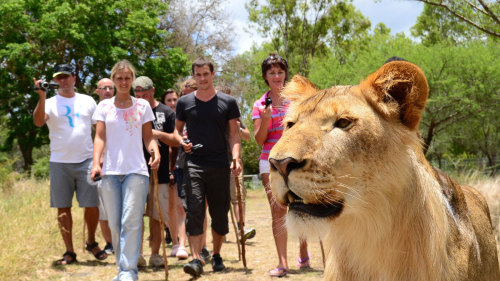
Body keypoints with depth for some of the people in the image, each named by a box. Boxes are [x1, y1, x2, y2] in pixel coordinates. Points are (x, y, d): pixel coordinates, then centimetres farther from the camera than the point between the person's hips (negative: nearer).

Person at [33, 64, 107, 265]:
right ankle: (69, 252, 13)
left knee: (92, 205, -3)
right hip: (59, 163, 0)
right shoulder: (51, 103, 4)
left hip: (86, 160, 0)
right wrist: (42, 96, -25)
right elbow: (38, 122, -15)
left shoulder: (88, 101, 11)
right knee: (63, 208, 3)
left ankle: (91, 242, 22)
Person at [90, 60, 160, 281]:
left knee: (131, 222, -11)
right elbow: (100, 137, 3)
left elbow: (148, 136, 10)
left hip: (136, 171, -1)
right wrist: (96, 163, -11)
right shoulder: (104, 106, 10)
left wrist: (156, 152, -10)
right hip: (110, 171, 2)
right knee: (115, 223, 5)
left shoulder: (142, 105, 9)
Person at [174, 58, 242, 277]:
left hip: (219, 166, 1)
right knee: (194, 211, -13)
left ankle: (216, 256, 23)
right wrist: (182, 142, -7)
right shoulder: (184, 102, 7)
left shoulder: (228, 102, 5)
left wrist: (236, 157, -10)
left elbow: (234, 133, 5)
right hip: (194, 164, 0)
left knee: (220, 214, 7)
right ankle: (196, 259, -15)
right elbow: (177, 129, 16)